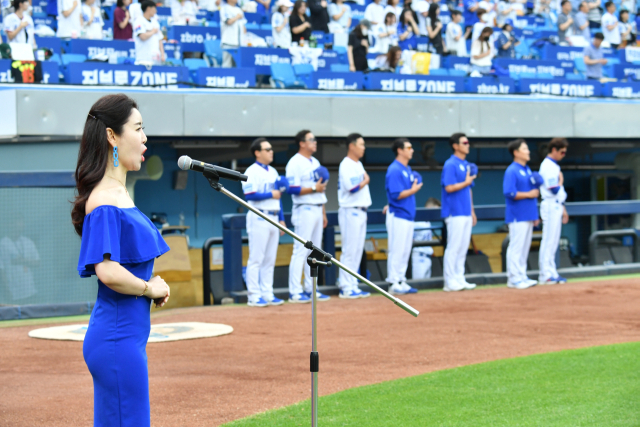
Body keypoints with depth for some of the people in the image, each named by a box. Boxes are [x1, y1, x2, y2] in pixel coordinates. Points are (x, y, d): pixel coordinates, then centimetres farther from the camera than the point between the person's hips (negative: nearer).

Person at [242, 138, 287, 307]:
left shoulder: (273, 172, 17)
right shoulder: (252, 172, -8)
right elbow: (249, 195, -18)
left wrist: (282, 219, 16)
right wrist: (271, 194, -14)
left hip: (274, 218, 8)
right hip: (259, 218, -8)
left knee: (270, 260, 9)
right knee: (256, 259, -5)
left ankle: (267, 294, 14)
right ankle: (254, 296, -4)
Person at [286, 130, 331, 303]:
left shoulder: (315, 162, 17)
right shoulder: (295, 163, -10)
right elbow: (293, 189, -18)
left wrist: (323, 213, 19)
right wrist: (314, 188, -22)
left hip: (317, 210, 9)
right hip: (304, 210, -9)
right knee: (301, 250, -9)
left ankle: (311, 289, 16)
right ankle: (295, 292, -7)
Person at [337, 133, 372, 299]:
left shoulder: (359, 165, 17)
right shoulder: (346, 165, -13)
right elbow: (352, 187, -22)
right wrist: (366, 181, -6)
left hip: (360, 211, 9)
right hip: (350, 211, -9)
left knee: (358, 250, 10)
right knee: (350, 250, -8)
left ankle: (352, 287, 14)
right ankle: (346, 288, -6)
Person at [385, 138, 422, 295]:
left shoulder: (408, 170, 16)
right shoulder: (394, 170, -14)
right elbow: (396, 195, -19)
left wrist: (415, 187, 4)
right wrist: (412, 190, -13)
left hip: (408, 216, 9)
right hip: (398, 216, -9)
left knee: (405, 251, 12)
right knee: (396, 251, -6)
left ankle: (401, 282, 18)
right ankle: (393, 284, -3)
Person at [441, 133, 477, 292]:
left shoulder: (467, 165, 16)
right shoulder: (450, 165, -10)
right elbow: (449, 188, -19)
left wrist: (472, 211, 18)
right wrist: (466, 182, -11)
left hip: (466, 213, 8)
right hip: (455, 213, -8)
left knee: (463, 248, 10)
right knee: (453, 247, -7)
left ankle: (459, 279, 15)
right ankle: (450, 282, -4)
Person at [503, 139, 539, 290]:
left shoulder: (528, 170, 17)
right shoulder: (512, 171, -11)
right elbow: (509, 193, -20)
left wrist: (535, 215, 17)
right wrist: (529, 194, -16)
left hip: (528, 216, 9)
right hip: (517, 217, -9)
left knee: (525, 248, 11)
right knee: (516, 247, -7)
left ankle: (521, 276, 16)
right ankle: (514, 279, -5)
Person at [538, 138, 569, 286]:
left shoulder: (554, 166, 18)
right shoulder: (548, 166, -13)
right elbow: (554, 190, -19)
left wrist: (563, 209, 20)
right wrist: (561, 181, -2)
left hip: (556, 206, 10)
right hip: (551, 206, -10)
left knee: (553, 241, 10)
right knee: (549, 240, -9)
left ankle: (551, 273, 13)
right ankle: (545, 275, -9)